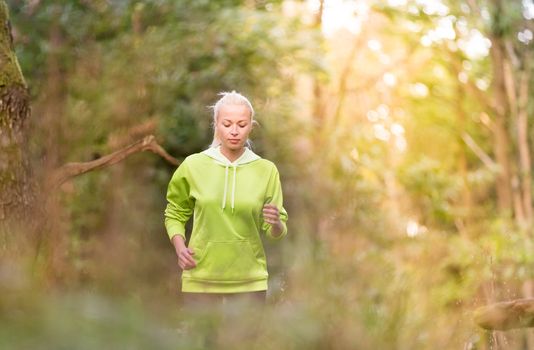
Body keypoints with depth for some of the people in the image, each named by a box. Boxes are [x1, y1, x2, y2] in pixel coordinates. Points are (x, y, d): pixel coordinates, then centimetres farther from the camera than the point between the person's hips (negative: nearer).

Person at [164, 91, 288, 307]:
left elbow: (277, 232, 3)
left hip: (249, 280, 0)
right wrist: (179, 247, -5)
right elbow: (175, 214, 13)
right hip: (201, 279, 0)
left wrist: (275, 223, -20)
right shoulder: (193, 165, -1)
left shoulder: (266, 170, 0)